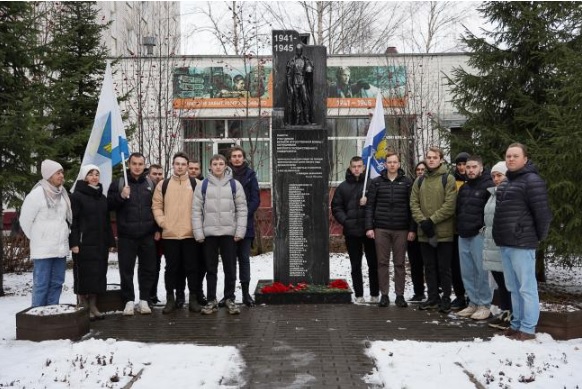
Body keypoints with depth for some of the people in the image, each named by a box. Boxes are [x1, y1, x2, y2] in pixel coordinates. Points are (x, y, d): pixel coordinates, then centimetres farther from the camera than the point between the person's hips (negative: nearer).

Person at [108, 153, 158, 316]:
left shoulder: (151, 184, 8)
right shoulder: (118, 183, 4)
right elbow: (109, 205, 1)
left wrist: (157, 229, 6)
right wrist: (121, 196, -17)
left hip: (147, 235, 1)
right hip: (126, 235, -1)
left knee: (148, 269, 6)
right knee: (126, 270, 2)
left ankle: (144, 300, 17)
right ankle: (129, 301, 12)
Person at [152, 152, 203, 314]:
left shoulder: (195, 184, 5)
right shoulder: (163, 184, 8)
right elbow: (157, 206, 7)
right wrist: (163, 222, -4)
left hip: (190, 233, -1)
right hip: (169, 234, 1)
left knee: (192, 267, 4)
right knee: (171, 267, 7)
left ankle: (194, 298, 13)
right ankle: (170, 299, 16)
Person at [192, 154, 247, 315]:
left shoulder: (235, 184, 3)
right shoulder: (202, 185, 4)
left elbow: (242, 209, 1)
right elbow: (196, 210, 2)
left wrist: (240, 231, -6)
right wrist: (198, 233, -5)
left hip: (229, 233, 0)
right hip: (209, 233, 0)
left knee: (230, 268, 5)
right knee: (211, 268, 8)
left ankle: (229, 299, 17)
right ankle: (211, 300, 16)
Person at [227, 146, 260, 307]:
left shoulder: (250, 174, 4)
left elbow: (256, 199, 1)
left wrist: (244, 215, -11)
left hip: (245, 223, 0)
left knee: (244, 258, 5)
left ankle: (245, 292, 10)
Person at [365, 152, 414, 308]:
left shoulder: (407, 182, 5)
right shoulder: (377, 182, 6)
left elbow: (412, 207, 4)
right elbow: (370, 206, 5)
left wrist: (412, 229, -2)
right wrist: (369, 227, -3)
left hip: (401, 229, 0)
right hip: (381, 229, 1)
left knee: (399, 263, 5)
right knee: (382, 263, 4)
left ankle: (400, 295, 13)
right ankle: (384, 295, 13)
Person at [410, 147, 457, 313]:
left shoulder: (448, 179, -3)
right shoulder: (419, 181, 12)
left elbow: (450, 204, -12)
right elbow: (414, 203, 6)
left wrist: (432, 220, -16)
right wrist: (422, 221, -10)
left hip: (444, 232, -5)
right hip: (424, 232, 5)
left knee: (444, 268, 3)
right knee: (429, 267, 12)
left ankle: (446, 299, 14)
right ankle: (433, 298, 22)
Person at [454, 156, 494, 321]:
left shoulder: (488, 186, -5)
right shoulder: (464, 187, 19)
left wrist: (485, 227, -15)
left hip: (479, 235, -8)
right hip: (463, 236, 8)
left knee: (482, 271, -5)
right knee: (467, 272, 9)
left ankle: (484, 305, 3)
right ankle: (473, 303, 18)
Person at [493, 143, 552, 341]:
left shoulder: (532, 180, -10)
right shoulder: (505, 183, 18)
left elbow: (542, 212, -13)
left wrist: (539, 237, -4)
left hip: (522, 243, -9)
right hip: (505, 244, 9)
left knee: (526, 288, -2)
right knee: (513, 288, 15)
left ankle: (528, 328, 4)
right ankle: (517, 324, 24)